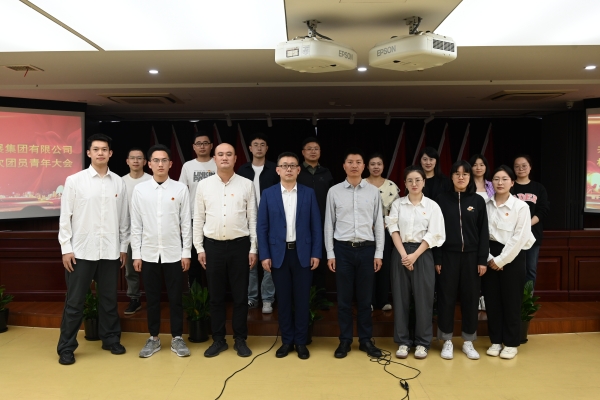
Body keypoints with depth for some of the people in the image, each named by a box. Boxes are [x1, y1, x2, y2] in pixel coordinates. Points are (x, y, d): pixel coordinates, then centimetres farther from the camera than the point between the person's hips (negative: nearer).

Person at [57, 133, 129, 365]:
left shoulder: (119, 182, 4)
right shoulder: (74, 180, -2)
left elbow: (123, 217, 7)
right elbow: (65, 216, -2)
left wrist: (123, 247, 7)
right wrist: (66, 248, -6)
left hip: (110, 251, 2)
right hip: (81, 250, -2)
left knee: (109, 299, 13)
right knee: (74, 301, 6)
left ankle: (111, 339, 28)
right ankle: (66, 347, 19)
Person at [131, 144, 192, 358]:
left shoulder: (180, 188, -2)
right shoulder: (140, 190, 1)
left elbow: (186, 223, -1)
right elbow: (136, 225, 3)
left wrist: (186, 253, -3)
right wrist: (136, 254, 1)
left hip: (174, 253, -1)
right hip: (149, 253, 1)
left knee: (175, 297, 7)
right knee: (152, 298, 11)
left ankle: (177, 338, 20)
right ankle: (153, 338, 26)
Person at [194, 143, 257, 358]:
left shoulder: (246, 185, 0)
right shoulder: (204, 185, 3)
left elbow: (252, 218, 1)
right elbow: (198, 219, 6)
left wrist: (253, 248, -1)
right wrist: (199, 247, 2)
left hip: (239, 244, -1)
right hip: (213, 245, 1)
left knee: (240, 295, 8)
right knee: (216, 296, 10)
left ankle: (240, 339, 22)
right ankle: (218, 340, 25)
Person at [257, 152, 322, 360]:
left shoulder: (309, 193, 3)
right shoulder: (268, 194, 2)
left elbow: (316, 225, 2)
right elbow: (262, 227, 1)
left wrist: (316, 253, -4)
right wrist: (264, 255, -5)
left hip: (303, 253, 0)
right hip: (278, 253, 0)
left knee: (302, 299, 7)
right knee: (283, 299, 9)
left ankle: (301, 341, 21)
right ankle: (287, 340, 23)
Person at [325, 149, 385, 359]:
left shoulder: (373, 191, 2)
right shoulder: (334, 191, 1)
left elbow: (378, 224, 4)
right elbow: (329, 224, 3)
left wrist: (379, 253, 1)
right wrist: (330, 253, -1)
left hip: (367, 248, 1)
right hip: (343, 248, 0)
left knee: (365, 298, 10)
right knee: (344, 298, 8)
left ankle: (366, 340, 23)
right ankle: (345, 340, 21)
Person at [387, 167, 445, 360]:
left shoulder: (432, 206, 1)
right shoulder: (397, 204, 5)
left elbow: (433, 234, -5)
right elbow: (394, 230, -1)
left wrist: (415, 255, -13)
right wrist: (403, 254, -13)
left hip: (422, 253, -1)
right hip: (400, 253, 1)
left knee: (423, 298, 2)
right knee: (401, 297, 4)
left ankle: (422, 342, 15)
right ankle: (403, 341, 15)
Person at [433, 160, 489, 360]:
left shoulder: (478, 201, 4)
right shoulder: (442, 199, 1)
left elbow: (483, 232, 4)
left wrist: (483, 259, -2)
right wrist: (437, 258, -5)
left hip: (471, 255, 1)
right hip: (448, 255, -1)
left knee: (471, 297, 7)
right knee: (447, 297, 3)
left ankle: (468, 342, 21)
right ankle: (447, 341, 15)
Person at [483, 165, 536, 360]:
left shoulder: (521, 206, -6)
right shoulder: (486, 205, 2)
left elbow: (520, 238, -11)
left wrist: (501, 260, -11)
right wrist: (489, 257, -7)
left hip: (513, 257, -3)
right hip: (490, 258, 3)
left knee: (511, 301, 4)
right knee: (492, 300, 8)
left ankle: (511, 343, 19)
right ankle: (496, 341, 21)